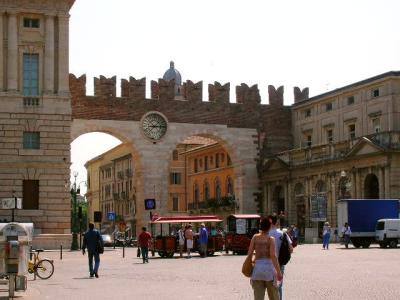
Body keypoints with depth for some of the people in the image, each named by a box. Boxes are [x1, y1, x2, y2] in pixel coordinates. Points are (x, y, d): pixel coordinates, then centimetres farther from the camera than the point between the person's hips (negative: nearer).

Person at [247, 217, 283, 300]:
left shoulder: (255, 237, 5)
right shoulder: (271, 239, -5)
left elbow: (249, 253, 4)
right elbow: (273, 256, -13)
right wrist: (279, 272, -11)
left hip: (257, 267, 3)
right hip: (269, 266, -3)